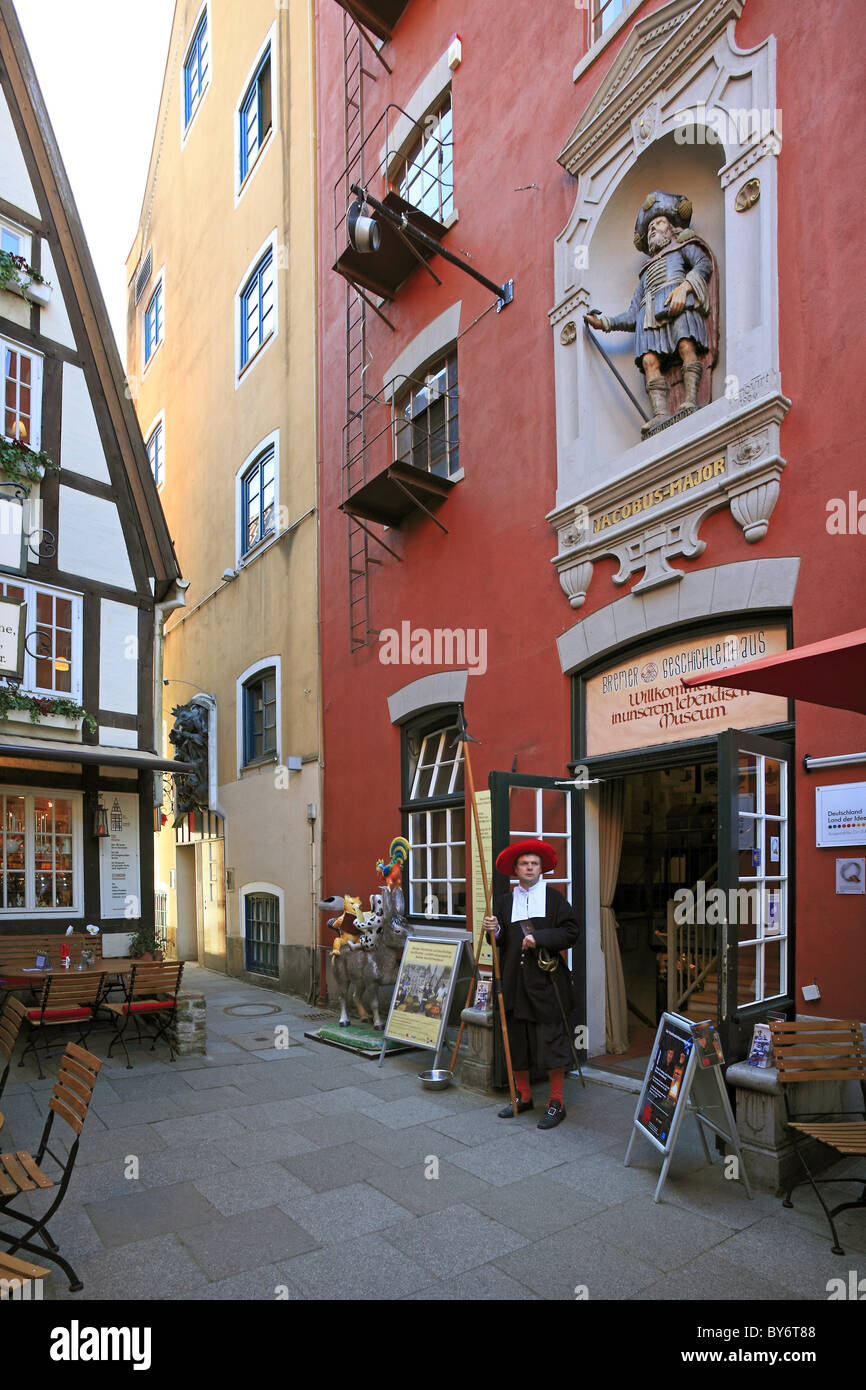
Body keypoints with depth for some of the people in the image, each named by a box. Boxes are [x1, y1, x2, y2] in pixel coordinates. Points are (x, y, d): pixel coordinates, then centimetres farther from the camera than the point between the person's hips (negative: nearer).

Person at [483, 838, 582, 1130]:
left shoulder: (553, 898, 1)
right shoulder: (504, 902, 10)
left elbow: (572, 931, -6)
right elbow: (501, 944, 13)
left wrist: (539, 938, -14)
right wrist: (495, 932, -9)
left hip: (547, 979, -4)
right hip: (515, 980, 4)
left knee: (552, 1039, -2)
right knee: (517, 1039, 10)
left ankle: (556, 1103, 11)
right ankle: (523, 1096, 27)